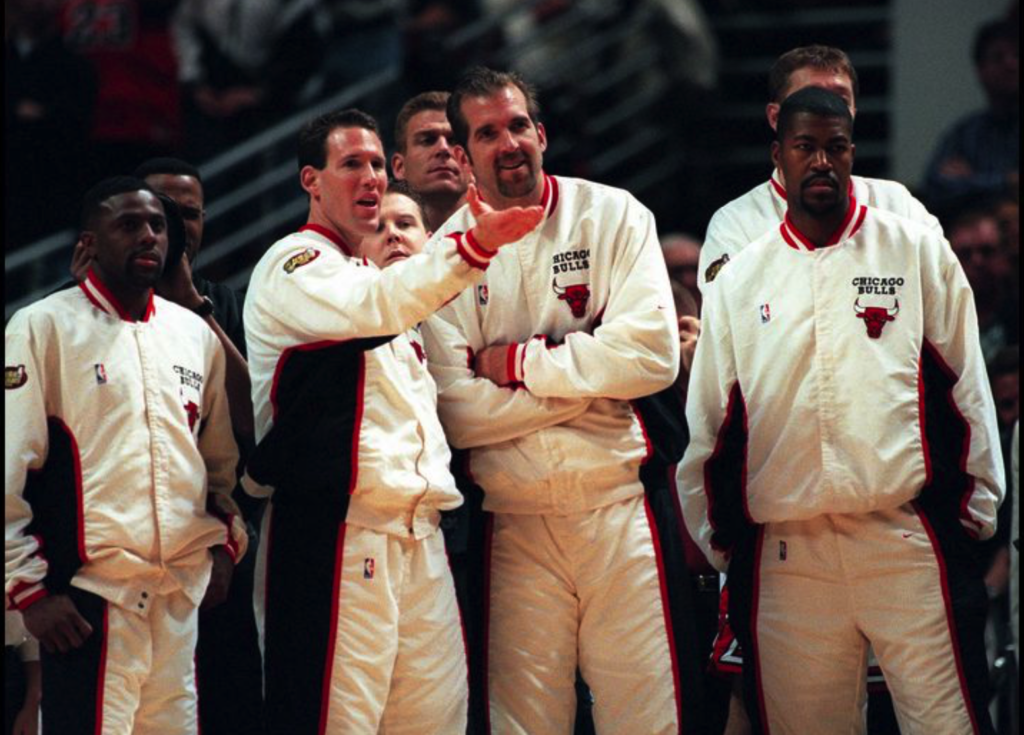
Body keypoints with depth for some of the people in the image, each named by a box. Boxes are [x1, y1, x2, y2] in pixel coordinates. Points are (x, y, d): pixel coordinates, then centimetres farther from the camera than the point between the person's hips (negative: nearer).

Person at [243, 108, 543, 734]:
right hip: (335, 534, -8)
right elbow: (373, 307, -25)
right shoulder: (295, 266, -2)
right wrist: (475, 245, -37)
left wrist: (437, 482, 19)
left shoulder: (379, 277, 27)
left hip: (418, 534, 8)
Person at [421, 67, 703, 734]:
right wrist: (585, 372, -9)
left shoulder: (611, 215, 3)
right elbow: (457, 410, -7)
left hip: (620, 507, 0)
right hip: (514, 522, 1)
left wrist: (519, 364, -8)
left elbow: (654, 355, -9)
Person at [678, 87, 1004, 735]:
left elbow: (965, 387, 9)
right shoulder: (740, 281, 13)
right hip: (783, 554, 2)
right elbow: (711, 421, 16)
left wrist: (976, 506, 5)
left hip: (909, 541, -2)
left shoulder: (917, 253, 9)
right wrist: (717, 540, 14)